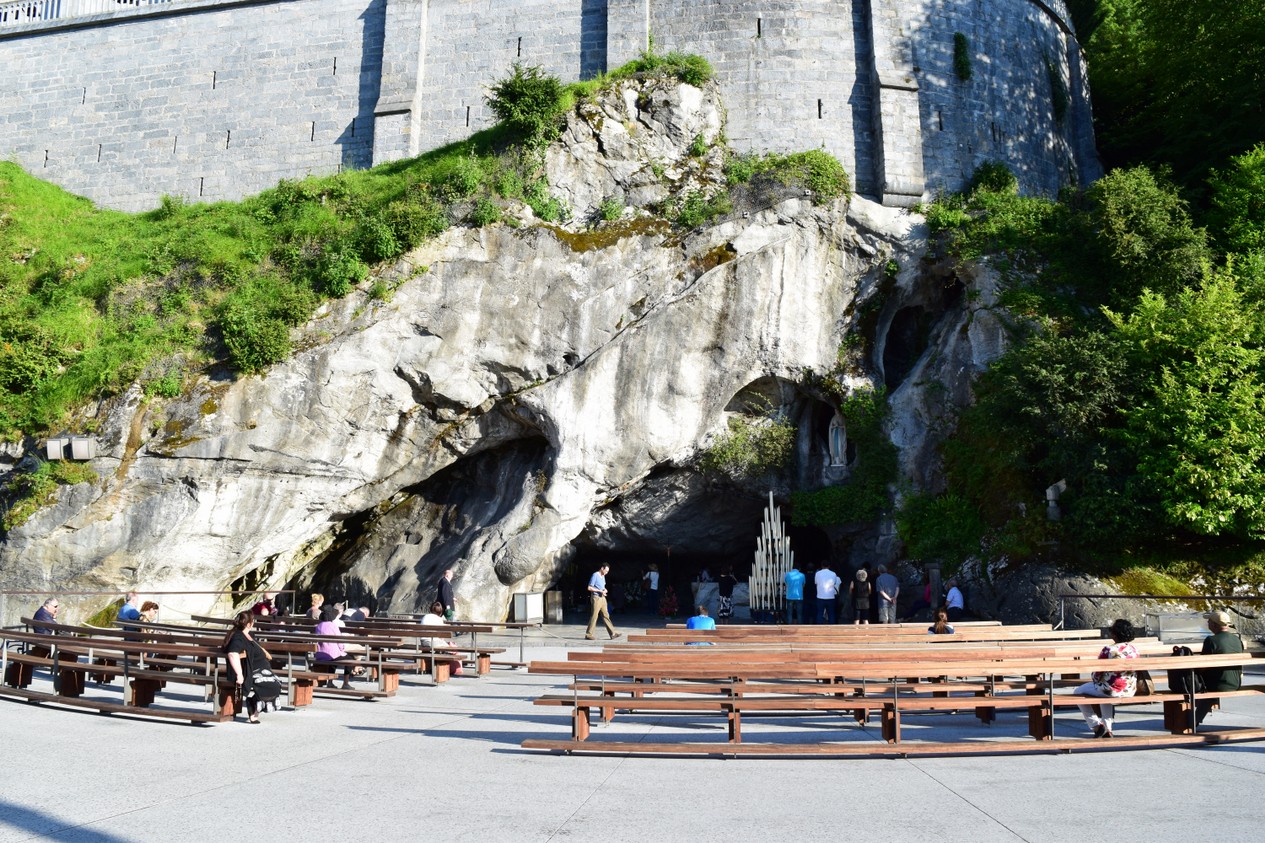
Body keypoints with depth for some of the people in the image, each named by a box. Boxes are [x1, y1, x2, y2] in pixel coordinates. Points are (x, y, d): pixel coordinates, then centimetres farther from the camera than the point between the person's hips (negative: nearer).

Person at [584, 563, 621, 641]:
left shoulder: (603, 576, 15)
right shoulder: (595, 575, -10)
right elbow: (589, 588, -14)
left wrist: (605, 590, 3)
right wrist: (600, 591, -16)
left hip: (602, 598, 8)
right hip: (596, 598, -8)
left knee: (606, 616, 6)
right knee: (594, 616, -5)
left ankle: (612, 633, 4)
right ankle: (588, 634, 2)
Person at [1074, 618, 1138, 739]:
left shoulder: (1108, 650, -20)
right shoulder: (1134, 649, -1)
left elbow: (1097, 674, -12)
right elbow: (1134, 671, 12)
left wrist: (1095, 680, 11)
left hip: (1113, 690, -7)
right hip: (1130, 691, 7)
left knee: (1078, 692, 14)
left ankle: (1096, 725, 9)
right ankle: (1107, 729, 33)